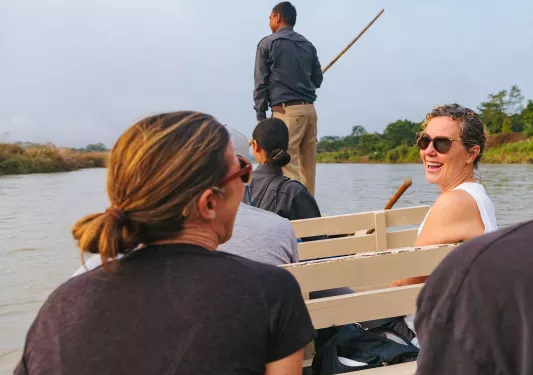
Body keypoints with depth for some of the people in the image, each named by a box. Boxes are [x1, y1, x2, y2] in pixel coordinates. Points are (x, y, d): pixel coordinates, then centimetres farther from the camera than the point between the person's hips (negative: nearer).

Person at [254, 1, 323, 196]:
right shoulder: (308, 45, 17)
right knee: (308, 166, 8)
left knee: (288, 165, -9)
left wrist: (261, 115, 1)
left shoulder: (267, 43, 3)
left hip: (286, 110, -6)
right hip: (309, 109, 6)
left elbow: (261, 82, -1)